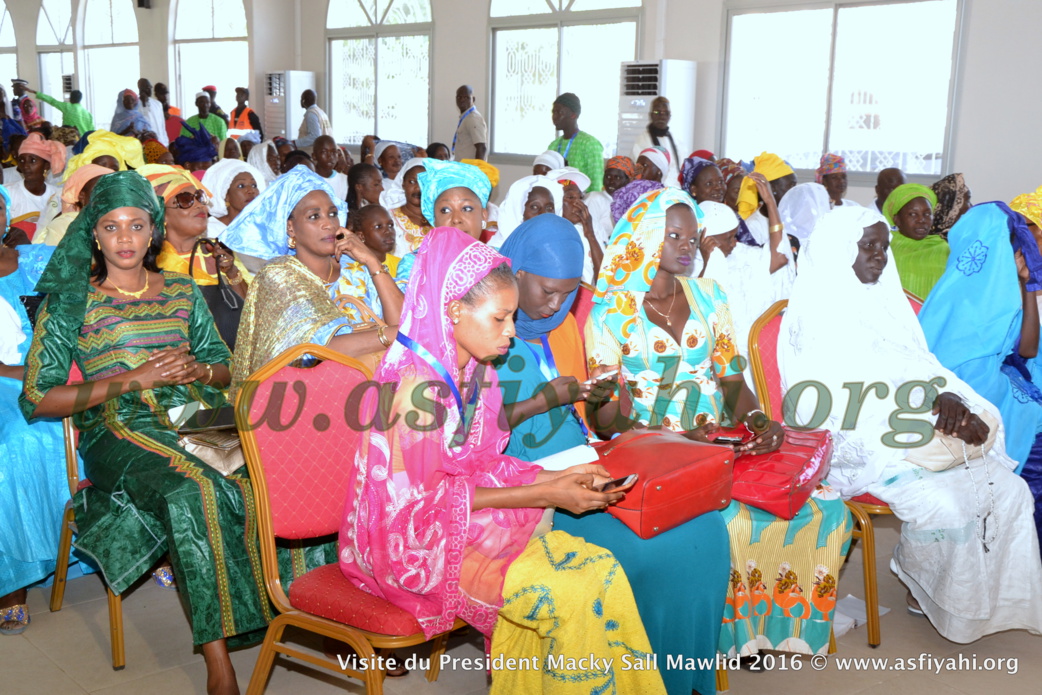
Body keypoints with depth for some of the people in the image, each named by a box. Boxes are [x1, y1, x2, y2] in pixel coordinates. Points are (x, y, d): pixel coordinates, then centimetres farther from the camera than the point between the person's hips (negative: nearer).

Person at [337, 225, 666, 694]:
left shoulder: (475, 373, 5)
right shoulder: (415, 382, -21)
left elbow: (483, 467, 10)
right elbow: (426, 499, -19)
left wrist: (561, 478, -4)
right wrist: (545, 495, -18)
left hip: (466, 518, 8)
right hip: (417, 541, -8)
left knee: (601, 570, -8)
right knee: (567, 597, -21)